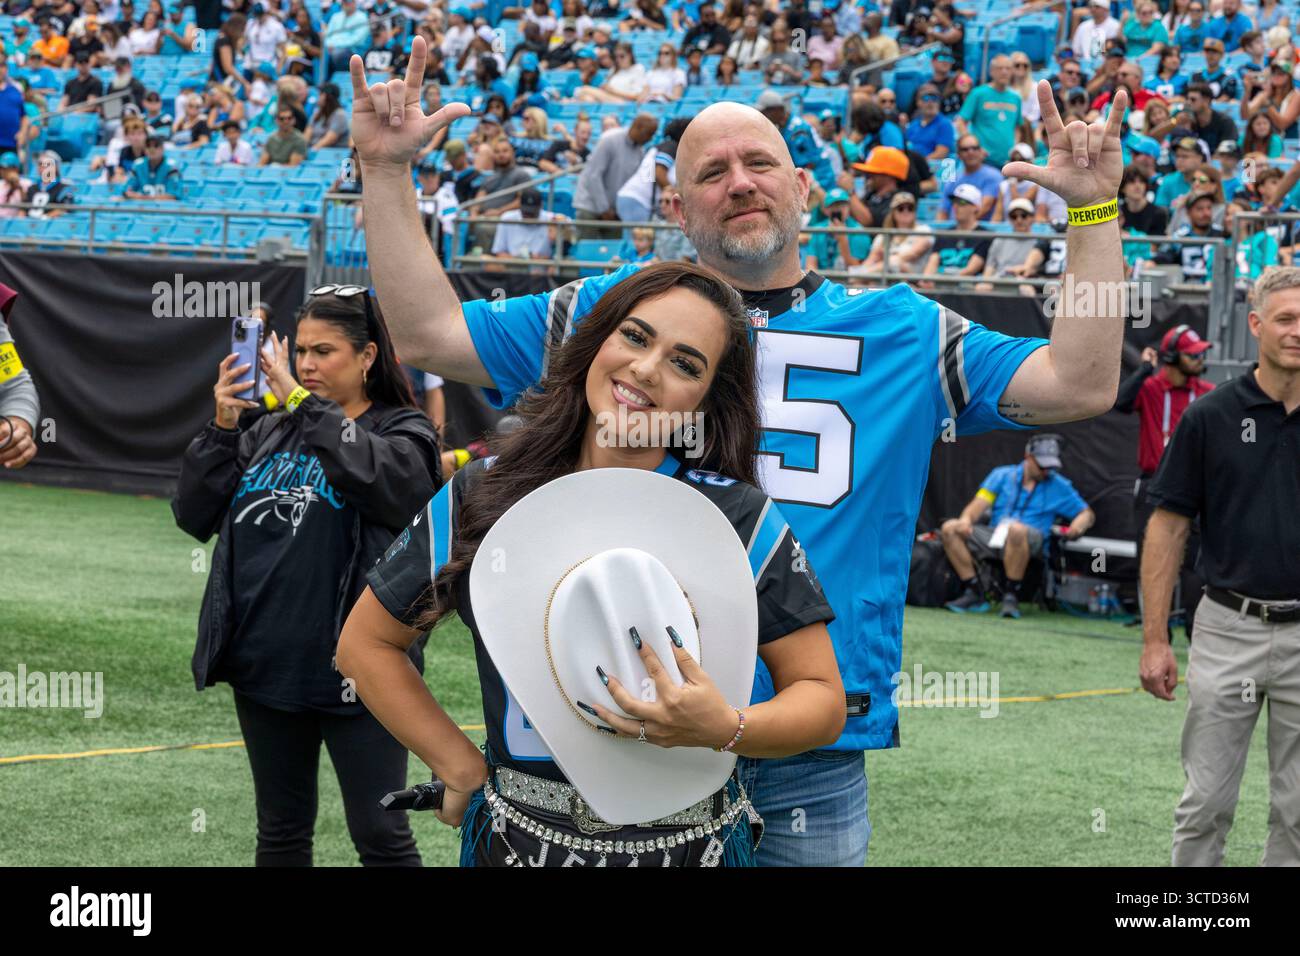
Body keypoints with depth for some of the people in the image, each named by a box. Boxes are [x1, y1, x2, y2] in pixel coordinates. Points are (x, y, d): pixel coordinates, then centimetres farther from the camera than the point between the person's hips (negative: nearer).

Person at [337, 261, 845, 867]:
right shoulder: (481, 498, -3)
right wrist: (463, 769, 1)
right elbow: (365, 642, 8)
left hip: (687, 840, -1)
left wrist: (726, 729, -24)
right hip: (518, 837, 1)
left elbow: (823, 699, -5)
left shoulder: (741, 517, -8)